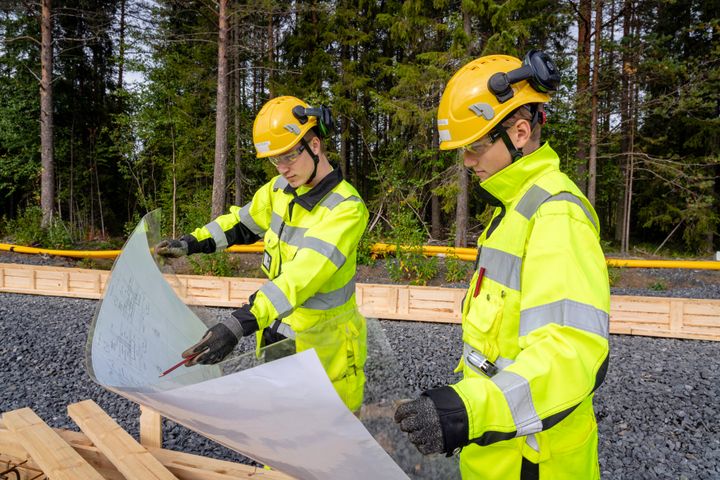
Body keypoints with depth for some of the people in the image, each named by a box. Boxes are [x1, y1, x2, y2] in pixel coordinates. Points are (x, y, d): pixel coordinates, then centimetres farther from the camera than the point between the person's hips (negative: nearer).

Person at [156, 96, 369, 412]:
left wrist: (239, 324, -44)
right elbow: (243, 222, 16)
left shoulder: (346, 208, -24)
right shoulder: (280, 188, -2)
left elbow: (303, 275, -36)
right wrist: (191, 242, 4)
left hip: (324, 347, -6)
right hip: (275, 335, 6)